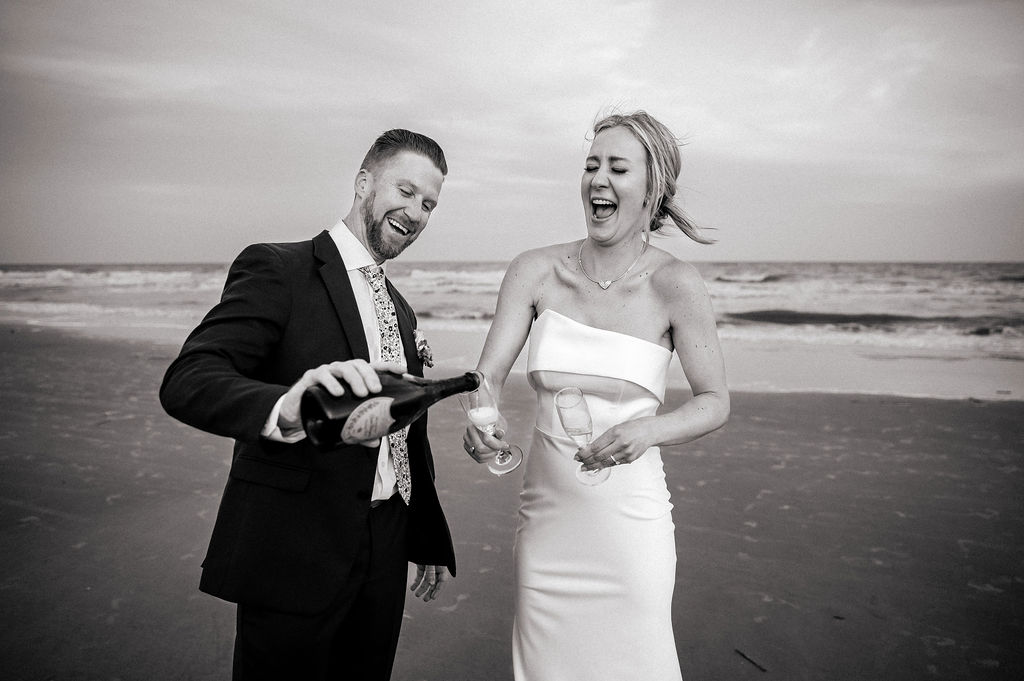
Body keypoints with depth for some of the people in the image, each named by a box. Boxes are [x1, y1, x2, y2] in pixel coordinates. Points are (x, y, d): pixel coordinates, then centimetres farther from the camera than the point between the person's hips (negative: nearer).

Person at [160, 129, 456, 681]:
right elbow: (186, 382, -23)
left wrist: (430, 543, 21)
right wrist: (285, 408, -43)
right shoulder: (275, 269, -9)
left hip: (383, 559, 7)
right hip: (292, 558, -6)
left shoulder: (400, 310, 15)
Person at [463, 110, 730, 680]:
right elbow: (488, 375, -4)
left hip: (628, 517, -2)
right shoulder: (536, 271, -3)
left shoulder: (675, 285, -10)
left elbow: (716, 402, -3)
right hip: (546, 511, 2)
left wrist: (649, 429, -22)